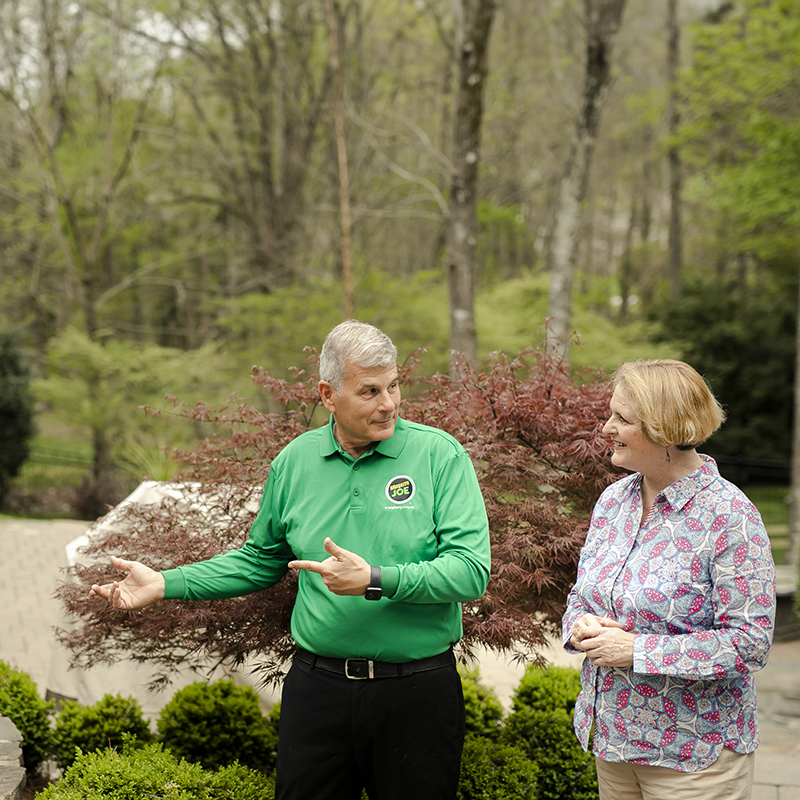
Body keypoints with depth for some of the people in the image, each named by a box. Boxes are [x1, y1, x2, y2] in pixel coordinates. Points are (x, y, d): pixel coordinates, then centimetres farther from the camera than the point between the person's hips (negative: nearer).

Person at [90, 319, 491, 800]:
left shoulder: (440, 455, -7)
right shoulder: (296, 461, 5)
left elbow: (472, 570, -15)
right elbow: (260, 561, 17)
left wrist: (375, 579, -25)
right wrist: (165, 585, 11)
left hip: (417, 691, -3)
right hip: (318, 686, 3)